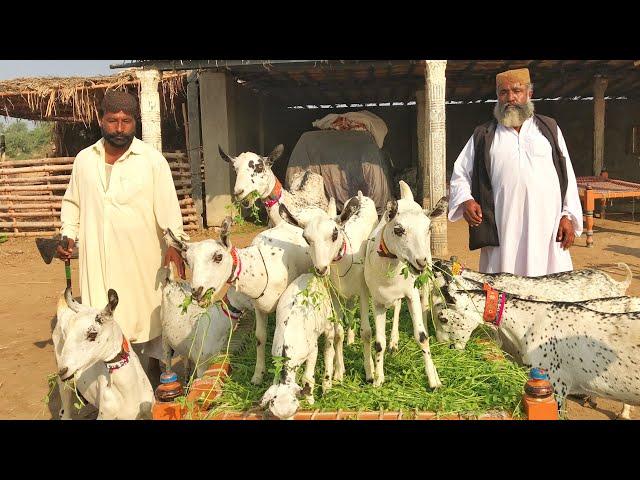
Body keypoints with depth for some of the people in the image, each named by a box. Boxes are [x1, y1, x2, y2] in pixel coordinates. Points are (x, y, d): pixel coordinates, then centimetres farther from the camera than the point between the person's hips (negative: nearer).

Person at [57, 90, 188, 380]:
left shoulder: (152, 160, -5)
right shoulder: (84, 159, 8)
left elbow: (168, 206, -10)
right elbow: (72, 202, 18)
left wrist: (174, 244, -21)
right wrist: (68, 235, 6)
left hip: (141, 258, -3)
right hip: (96, 258, 3)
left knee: (144, 320, 9)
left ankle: (150, 381, 27)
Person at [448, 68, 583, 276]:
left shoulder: (549, 129, 15)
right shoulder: (483, 136, 13)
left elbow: (567, 175, 12)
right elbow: (460, 175, 12)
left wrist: (568, 216, 4)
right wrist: (466, 201, -8)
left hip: (547, 230, 1)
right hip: (501, 232, -1)